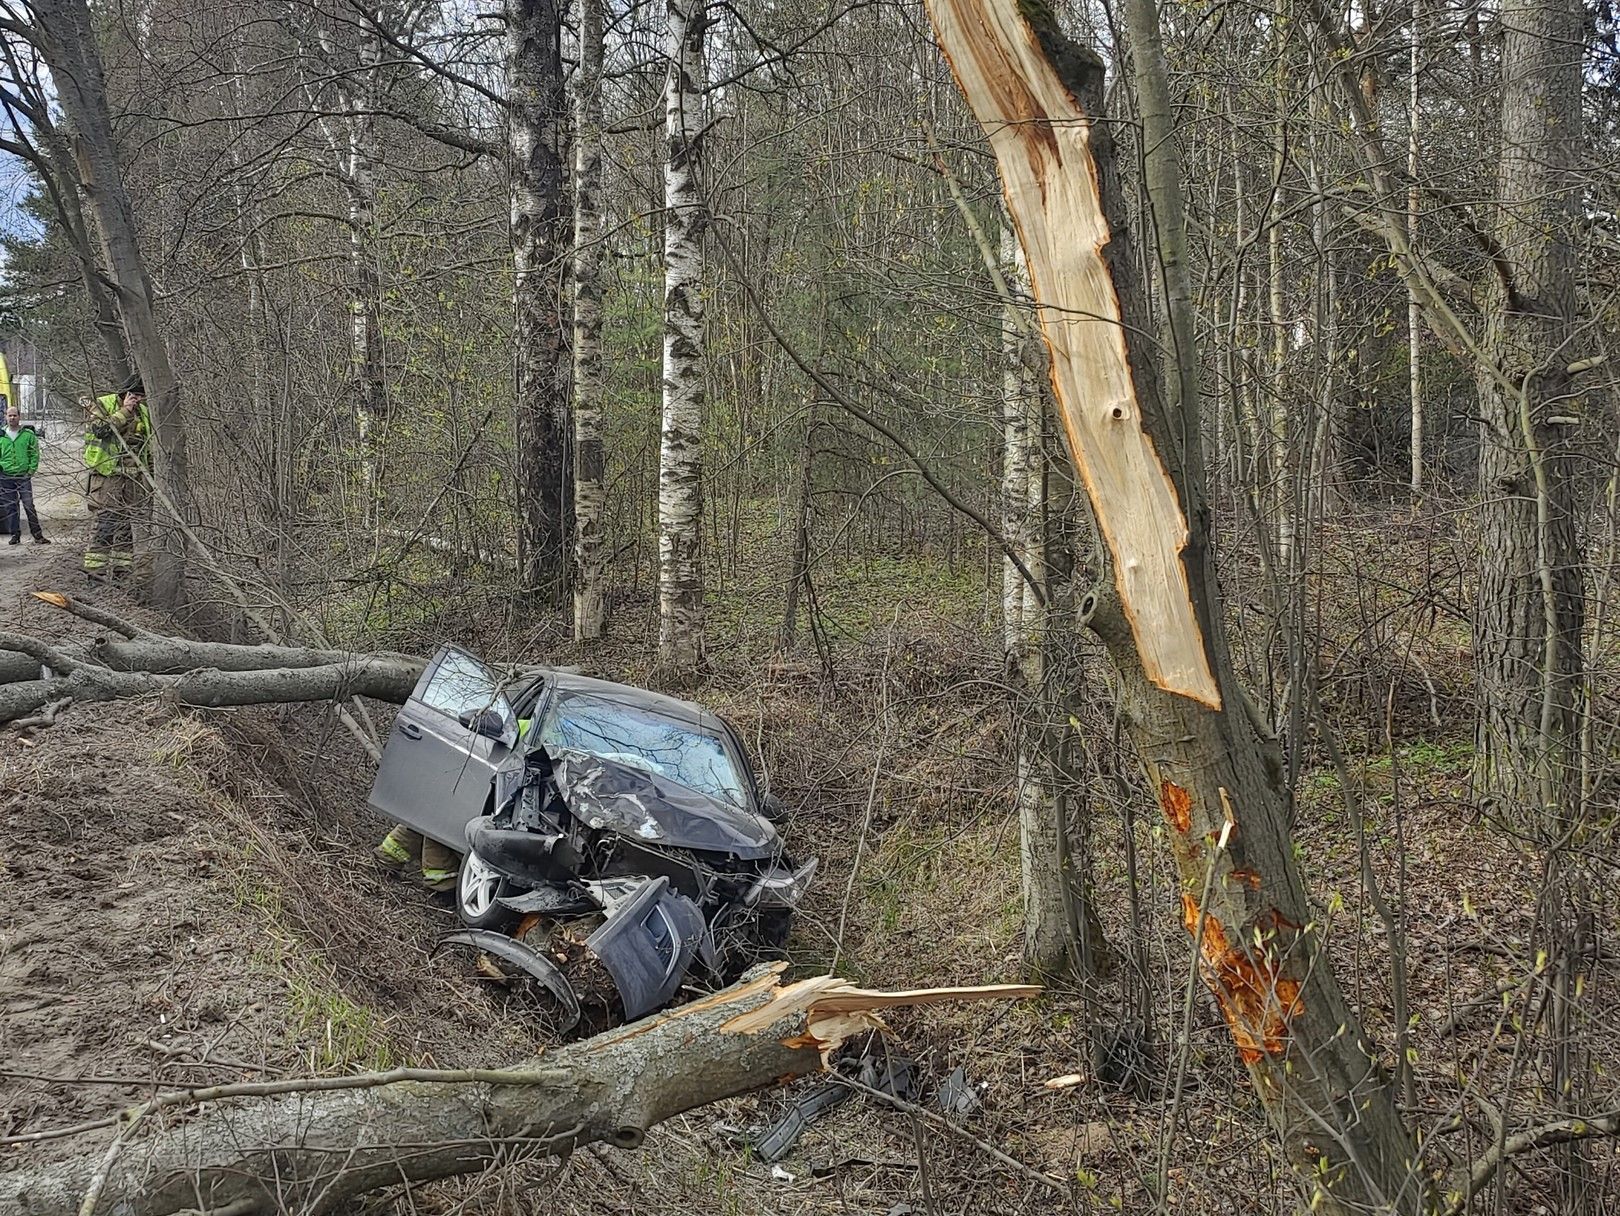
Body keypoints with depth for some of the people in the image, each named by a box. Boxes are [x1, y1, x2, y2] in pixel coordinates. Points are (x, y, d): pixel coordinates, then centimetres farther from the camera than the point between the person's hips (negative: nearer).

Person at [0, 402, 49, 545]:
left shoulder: (28, 435, 3)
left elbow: (35, 454, 4)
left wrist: (31, 470, -5)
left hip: (24, 476, -2)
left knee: (29, 505, -7)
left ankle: (38, 535, -5)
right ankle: (15, 535, 13)